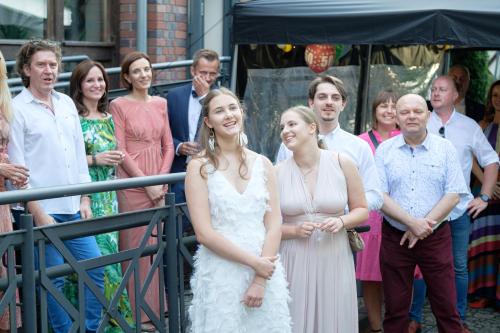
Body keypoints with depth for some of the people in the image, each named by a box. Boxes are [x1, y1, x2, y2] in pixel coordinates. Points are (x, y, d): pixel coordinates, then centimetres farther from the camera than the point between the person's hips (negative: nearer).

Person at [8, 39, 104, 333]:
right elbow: (16, 167, -9)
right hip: (42, 210, -6)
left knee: (96, 267, 6)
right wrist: (38, 214, -12)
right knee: (53, 280, 1)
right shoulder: (17, 109, -6)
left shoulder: (67, 103, 11)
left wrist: (85, 199, 10)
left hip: (74, 209, 6)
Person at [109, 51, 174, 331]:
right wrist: (146, 183, -11)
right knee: (135, 247, 1)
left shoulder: (160, 103, 10)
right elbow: (120, 151, -8)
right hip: (132, 183, -4)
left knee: (155, 245, 10)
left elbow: (168, 145, 10)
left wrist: (161, 179, -3)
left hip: (159, 184, 5)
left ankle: (156, 306, 22)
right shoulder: (119, 105, -4)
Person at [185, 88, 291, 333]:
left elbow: (274, 225, 0)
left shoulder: (263, 164, 5)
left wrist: (260, 279, -10)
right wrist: (253, 262, -14)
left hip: (265, 274, 3)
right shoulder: (200, 167, -4)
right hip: (220, 276, -3)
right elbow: (204, 233, -10)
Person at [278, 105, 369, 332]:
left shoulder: (342, 163, -2)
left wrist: (341, 221, -12)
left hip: (334, 259, 0)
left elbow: (361, 210, 7)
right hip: (294, 261, 0)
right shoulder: (278, 172, -2)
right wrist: (295, 230, -15)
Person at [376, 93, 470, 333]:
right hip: (395, 238, 1)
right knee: (395, 308, 8)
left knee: (446, 306, 2)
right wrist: (412, 222, -16)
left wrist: (425, 225, -13)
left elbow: (454, 195, -4)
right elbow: (379, 196, -5)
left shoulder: (445, 149, 2)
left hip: (436, 238, 0)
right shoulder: (385, 150, 2)